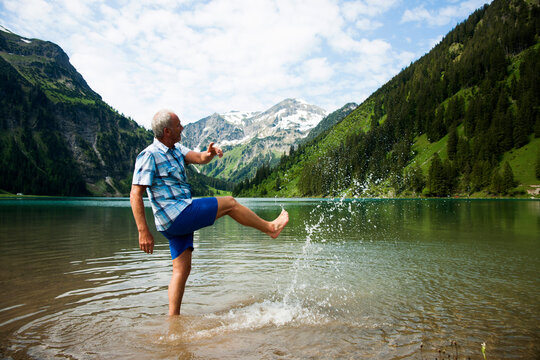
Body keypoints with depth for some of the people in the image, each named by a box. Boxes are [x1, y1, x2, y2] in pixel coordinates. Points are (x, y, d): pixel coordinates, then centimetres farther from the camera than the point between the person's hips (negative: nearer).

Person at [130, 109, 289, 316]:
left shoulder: (176, 149, 14)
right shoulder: (149, 156, -12)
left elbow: (199, 158, 4)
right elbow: (135, 195, -16)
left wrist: (210, 154, -20)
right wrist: (143, 231, -22)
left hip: (181, 219, 9)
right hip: (176, 214, -9)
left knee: (182, 270, 9)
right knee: (229, 203, -4)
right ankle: (270, 227, 12)